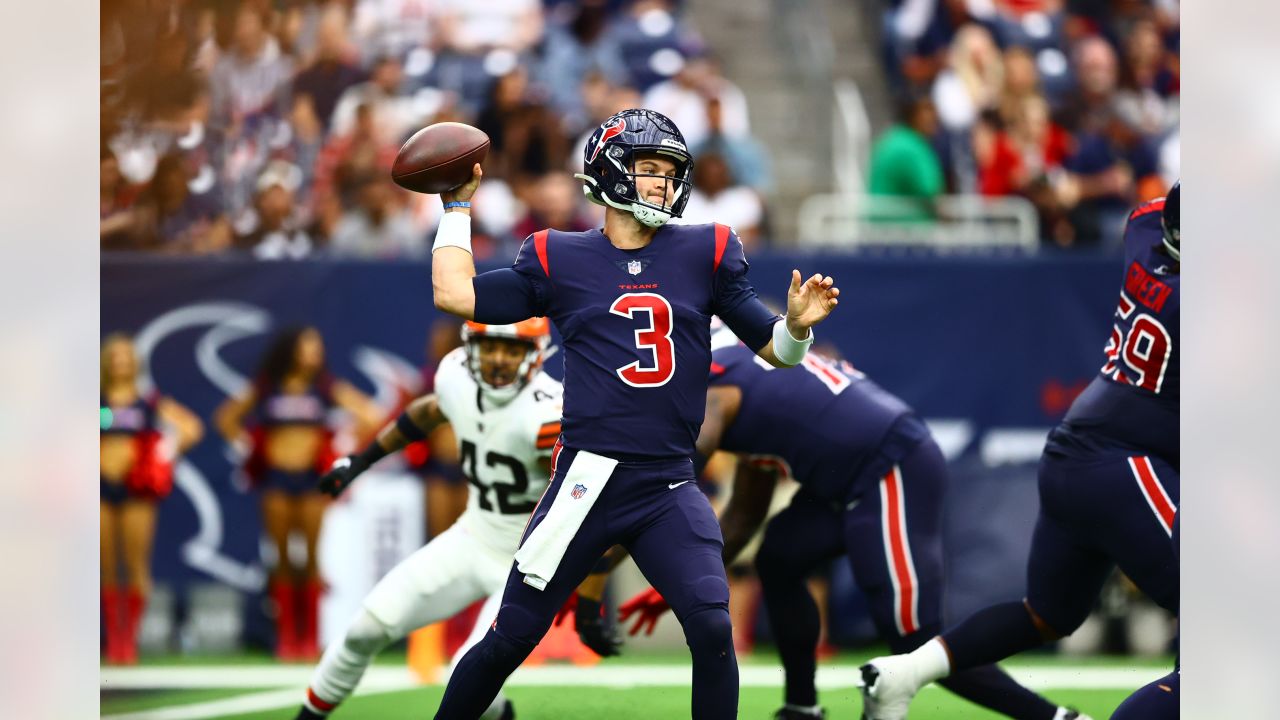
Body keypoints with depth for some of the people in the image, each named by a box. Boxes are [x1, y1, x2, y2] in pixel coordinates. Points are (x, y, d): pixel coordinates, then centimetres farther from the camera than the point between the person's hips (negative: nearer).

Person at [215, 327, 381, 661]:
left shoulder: (325, 388, 1)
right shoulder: (266, 389, 6)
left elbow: (367, 413, -5)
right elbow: (227, 418, 16)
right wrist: (249, 446, 7)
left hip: (311, 478, -1)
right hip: (276, 478, 1)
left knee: (311, 558, -3)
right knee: (283, 559, 3)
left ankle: (310, 638, 0)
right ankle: (286, 636, 5)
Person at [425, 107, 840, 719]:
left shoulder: (705, 254, 8)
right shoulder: (559, 259, 5)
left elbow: (774, 349, 9)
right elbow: (455, 294, 2)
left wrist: (797, 324, -12)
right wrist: (457, 208, 8)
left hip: (669, 488, 1)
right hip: (588, 478, -1)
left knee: (712, 628, -15)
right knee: (510, 638, 1)